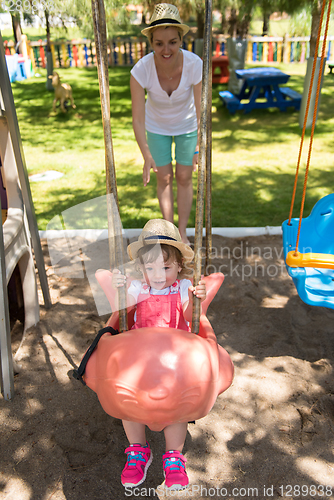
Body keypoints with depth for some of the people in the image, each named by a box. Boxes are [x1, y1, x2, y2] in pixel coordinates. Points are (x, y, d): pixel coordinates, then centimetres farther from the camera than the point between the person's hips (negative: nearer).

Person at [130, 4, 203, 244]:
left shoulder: (195, 64, -31)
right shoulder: (141, 70, -32)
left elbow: (202, 110, -24)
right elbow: (138, 119, -29)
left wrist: (200, 146, -32)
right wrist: (147, 156, -36)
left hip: (187, 125, 0)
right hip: (157, 127, 0)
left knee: (184, 178, 5)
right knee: (164, 179, 6)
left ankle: (183, 232, 22)